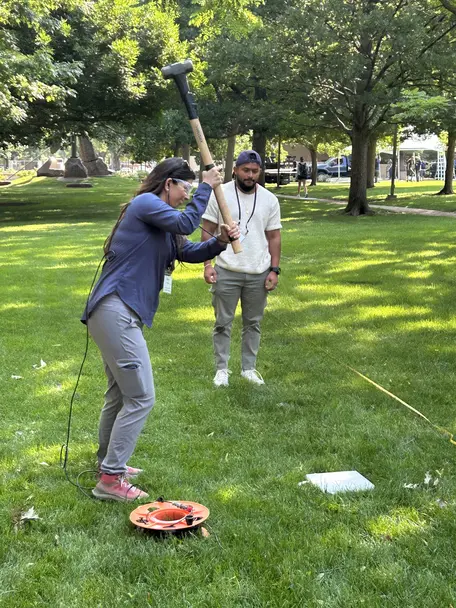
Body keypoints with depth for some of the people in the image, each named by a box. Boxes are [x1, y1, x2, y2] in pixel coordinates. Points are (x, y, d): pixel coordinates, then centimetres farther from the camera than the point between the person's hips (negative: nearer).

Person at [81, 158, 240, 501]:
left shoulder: (160, 221, 20)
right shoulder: (144, 203, -7)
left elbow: (190, 253, 19)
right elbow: (186, 223, -17)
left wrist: (219, 242, 1)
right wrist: (206, 187, -5)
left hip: (119, 313, 11)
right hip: (115, 310, -11)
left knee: (120, 393, 22)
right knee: (140, 398, -9)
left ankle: (108, 463, 37)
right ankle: (110, 480, -4)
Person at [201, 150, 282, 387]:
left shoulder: (269, 199, 4)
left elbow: (274, 237, 8)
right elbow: (207, 231, 0)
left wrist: (274, 270, 2)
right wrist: (207, 264, -8)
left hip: (259, 273, 2)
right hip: (226, 271, -2)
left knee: (253, 323, 10)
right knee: (223, 323, 4)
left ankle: (249, 368, 22)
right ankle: (221, 369, 15)